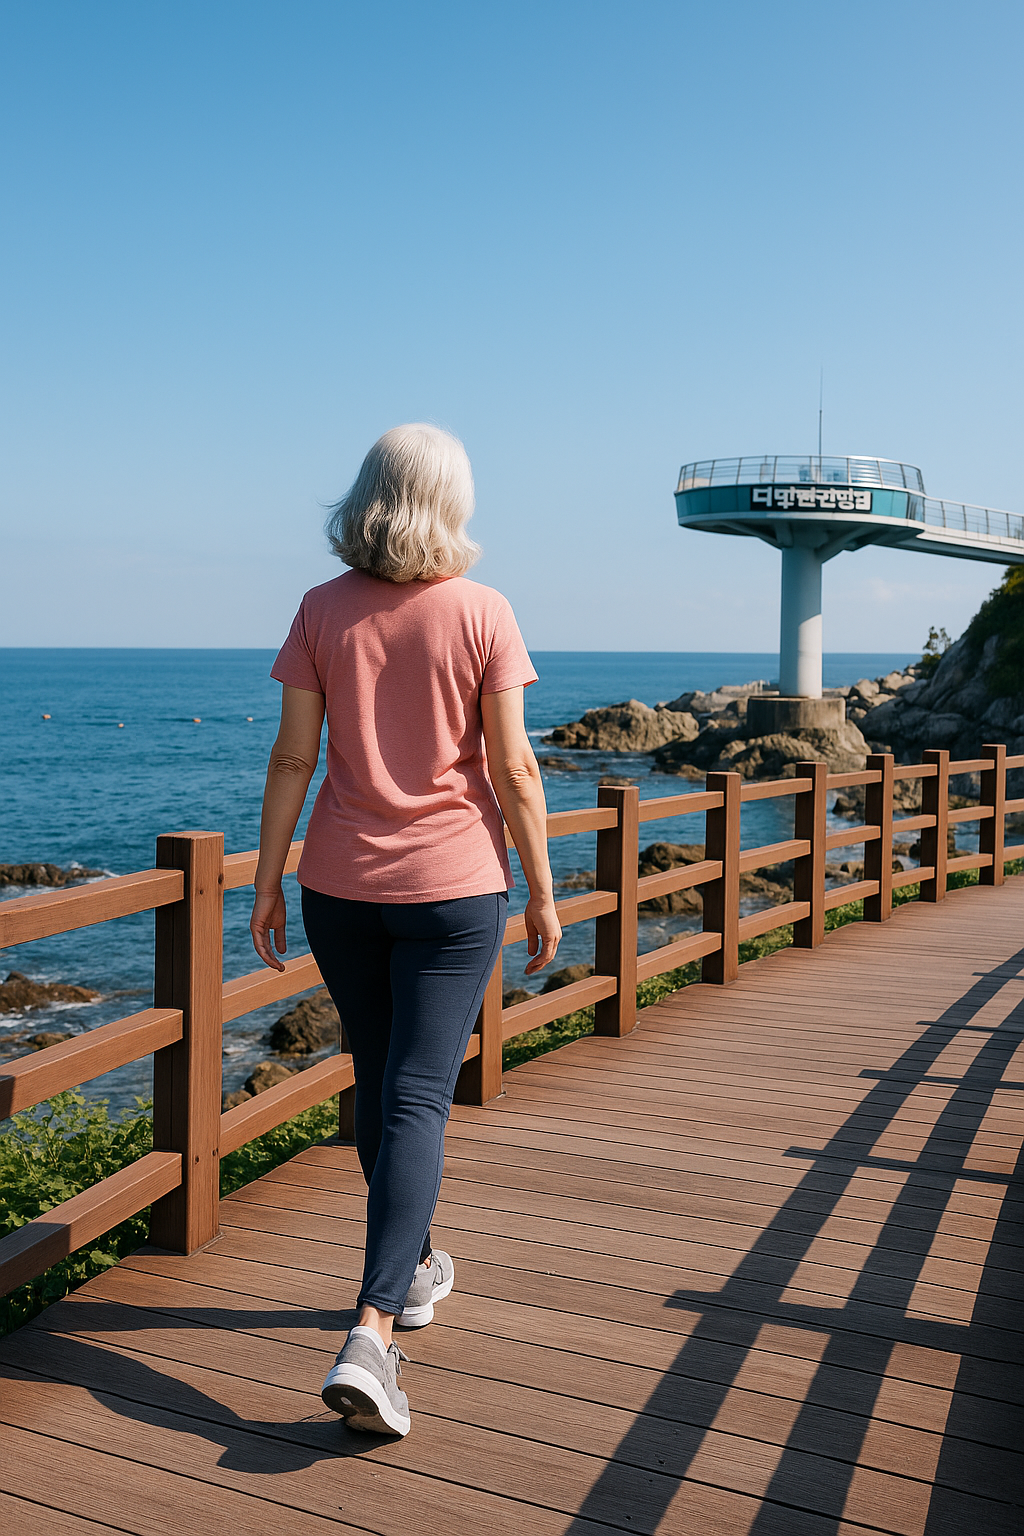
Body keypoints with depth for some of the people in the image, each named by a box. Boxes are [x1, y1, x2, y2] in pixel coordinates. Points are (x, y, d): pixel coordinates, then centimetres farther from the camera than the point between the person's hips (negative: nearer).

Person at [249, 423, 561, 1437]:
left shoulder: (323, 612, -1)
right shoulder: (480, 612, -7)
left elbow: (293, 757, -2)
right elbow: (512, 769, -8)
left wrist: (266, 880, 6)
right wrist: (542, 893, 1)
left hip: (341, 883, 3)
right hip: (452, 885, -3)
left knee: (377, 1081, 18)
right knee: (417, 1098, -1)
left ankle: (412, 1267, 37)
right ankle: (371, 1334, -10)